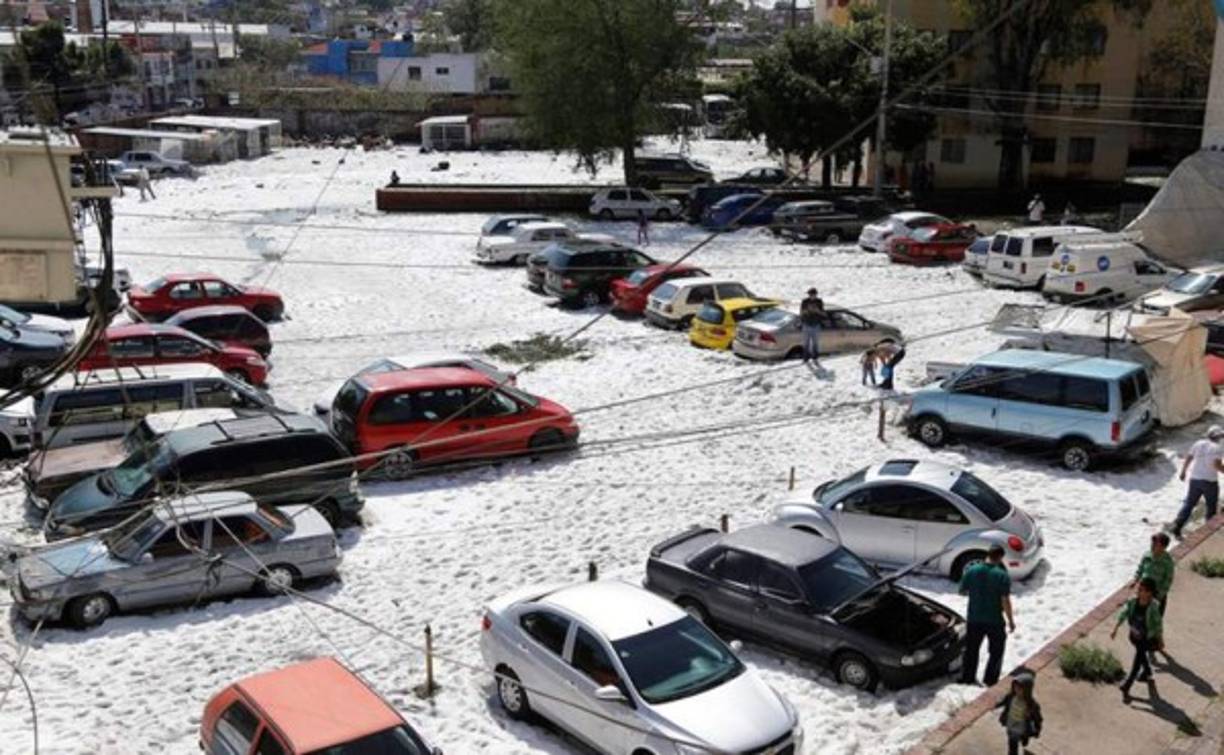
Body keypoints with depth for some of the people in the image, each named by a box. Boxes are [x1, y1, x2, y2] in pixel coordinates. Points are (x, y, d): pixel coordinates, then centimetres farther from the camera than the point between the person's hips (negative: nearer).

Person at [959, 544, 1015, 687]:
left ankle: (967, 678, 27)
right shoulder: (1002, 575, -16)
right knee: (996, 651, 16)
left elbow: (962, 591, 3)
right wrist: (1010, 620, -7)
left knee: (971, 649, 19)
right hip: (994, 620, -3)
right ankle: (990, 680, 19)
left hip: (974, 619, 3)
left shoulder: (971, 571, -6)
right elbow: (1005, 601, -17)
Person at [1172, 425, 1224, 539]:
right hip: (1210, 481, -5)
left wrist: (1183, 472, 20)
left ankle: (1177, 527, -3)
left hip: (1195, 479, 5)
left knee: (1188, 504, 7)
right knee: (1211, 507, 13)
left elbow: (1188, 458, 9)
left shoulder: (1198, 444, 3)